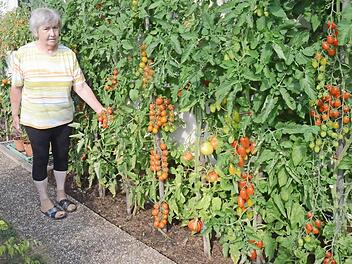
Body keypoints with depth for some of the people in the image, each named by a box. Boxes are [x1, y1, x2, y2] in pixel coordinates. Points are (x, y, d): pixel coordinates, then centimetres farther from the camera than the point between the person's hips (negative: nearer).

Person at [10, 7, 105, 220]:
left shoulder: (68, 54, -4)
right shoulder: (22, 55, -10)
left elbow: (81, 86, -4)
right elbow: (16, 87, -2)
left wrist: (100, 109, -11)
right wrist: (15, 115, 0)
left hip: (64, 119, 3)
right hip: (36, 121, -3)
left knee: (62, 155, 15)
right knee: (41, 159, 8)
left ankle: (61, 194, 35)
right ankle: (45, 200, 24)